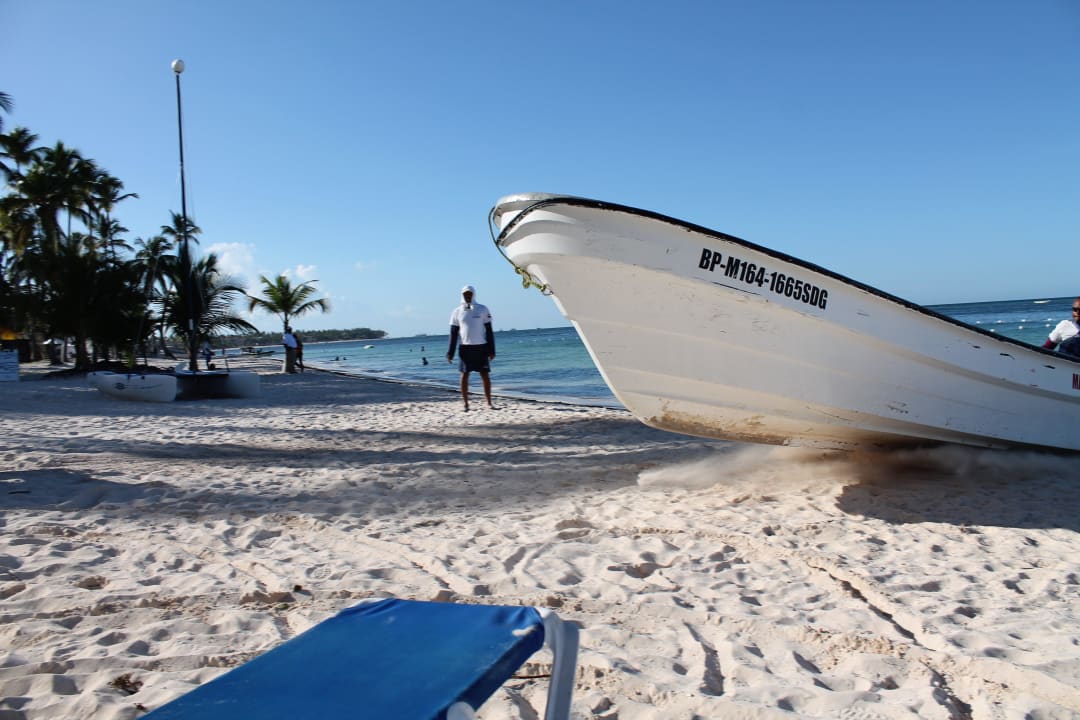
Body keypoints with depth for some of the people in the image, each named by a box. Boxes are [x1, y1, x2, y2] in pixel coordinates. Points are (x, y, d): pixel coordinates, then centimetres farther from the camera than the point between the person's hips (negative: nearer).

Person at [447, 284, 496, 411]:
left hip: (481, 347, -1)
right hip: (465, 347, 1)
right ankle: (466, 404, 8)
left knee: (485, 375, 1)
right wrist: (450, 352, 0)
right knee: (464, 376, 1)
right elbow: (453, 333, 6)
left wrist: (491, 350, -1)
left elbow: (489, 331, 4)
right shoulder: (457, 312, 5)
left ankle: (489, 403, 9)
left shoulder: (483, 310, 2)